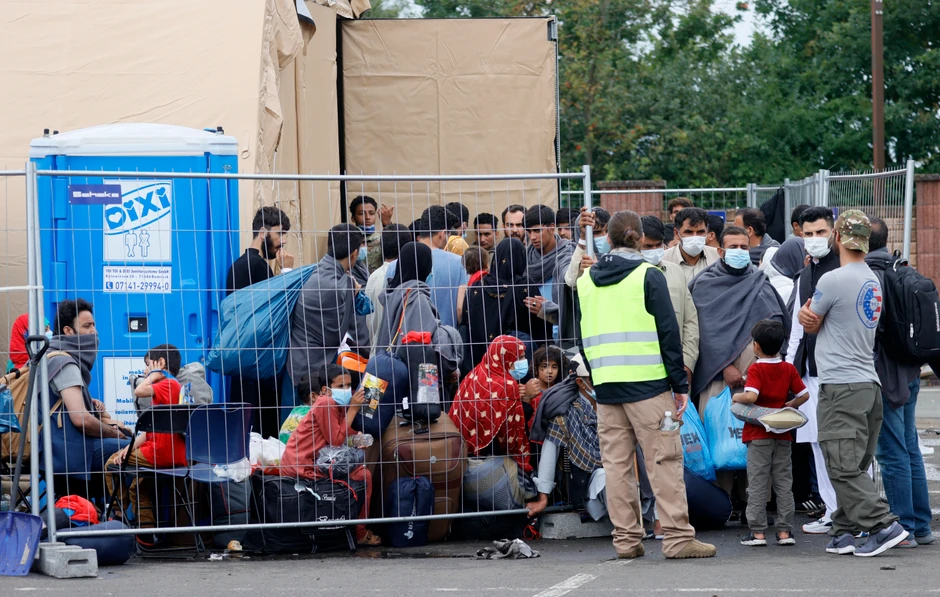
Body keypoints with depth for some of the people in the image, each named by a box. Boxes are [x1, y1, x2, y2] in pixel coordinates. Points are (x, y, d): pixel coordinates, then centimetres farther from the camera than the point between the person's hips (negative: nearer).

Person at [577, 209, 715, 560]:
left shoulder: (586, 280, 11)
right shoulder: (648, 276, -5)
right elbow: (668, 332, -7)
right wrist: (680, 384, -4)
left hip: (606, 386, 5)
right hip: (647, 382, -5)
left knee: (616, 463, 7)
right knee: (664, 459, -3)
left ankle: (626, 539, 8)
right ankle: (678, 537, -7)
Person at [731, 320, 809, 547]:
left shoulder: (756, 369, -11)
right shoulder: (789, 369, 3)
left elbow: (751, 396, -24)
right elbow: (804, 395, 3)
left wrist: (737, 397, -6)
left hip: (758, 435, -4)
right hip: (783, 435, 4)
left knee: (757, 484, 0)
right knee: (784, 483, 8)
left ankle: (757, 531, -2)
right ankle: (784, 531, 7)